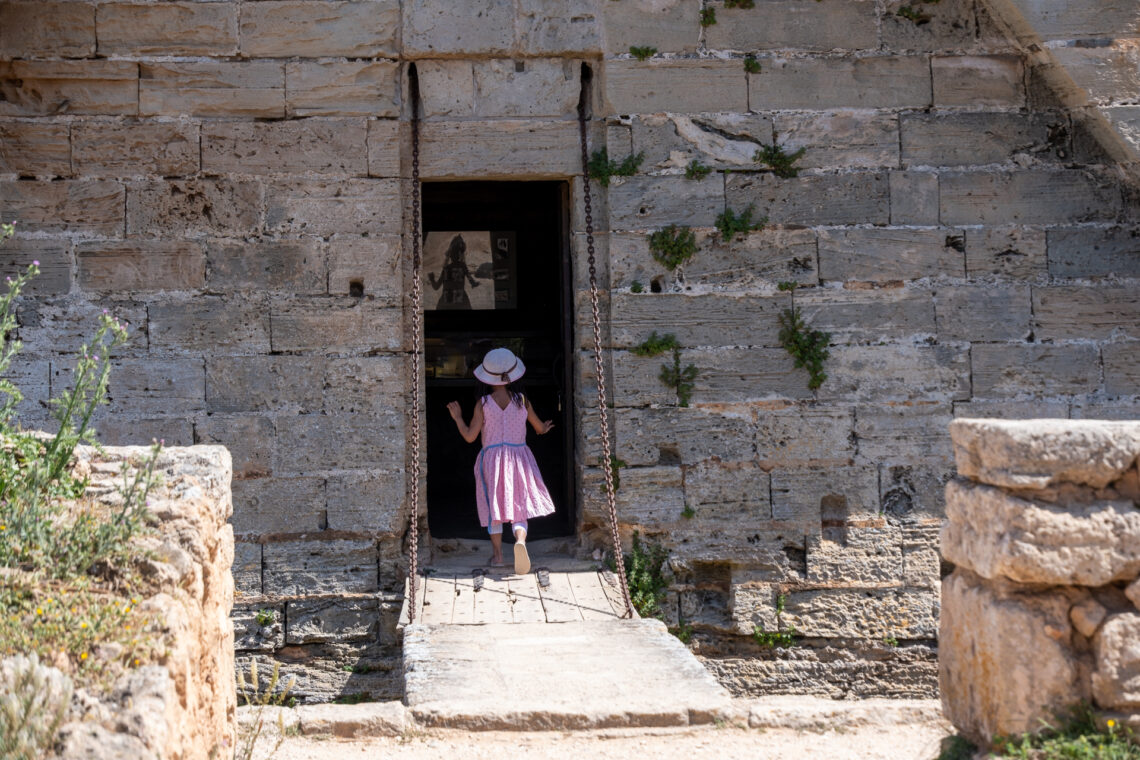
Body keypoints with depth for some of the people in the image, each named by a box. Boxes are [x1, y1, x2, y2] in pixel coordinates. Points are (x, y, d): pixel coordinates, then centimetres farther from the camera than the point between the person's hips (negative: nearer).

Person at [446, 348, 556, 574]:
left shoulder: (483, 403, -6)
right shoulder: (522, 400, -1)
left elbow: (470, 436, -6)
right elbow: (540, 428, 10)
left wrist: (457, 417, 10)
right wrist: (544, 428, 34)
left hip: (491, 458, 0)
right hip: (518, 458, 0)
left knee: (494, 506, 12)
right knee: (519, 506, 2)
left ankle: (497, 554, 14)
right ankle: (520, 539, -27)